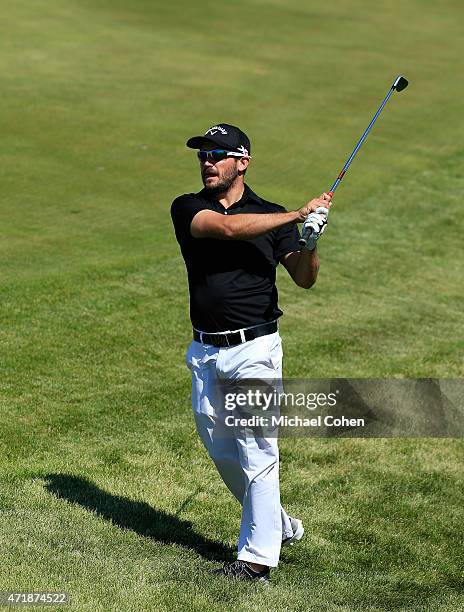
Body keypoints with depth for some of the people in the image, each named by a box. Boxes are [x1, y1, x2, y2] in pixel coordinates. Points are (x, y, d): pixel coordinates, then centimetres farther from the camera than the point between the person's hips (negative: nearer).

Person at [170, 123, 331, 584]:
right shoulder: (187, 209, 2)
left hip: (255, 349, -3)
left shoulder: (274, 217, 2)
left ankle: (257, 557, -1)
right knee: (221, 451, 14)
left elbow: (305, 279, -6)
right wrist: (298, 215, -24)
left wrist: (312, 239, -26)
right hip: (205, 352, 3)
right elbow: (227, 228, -19)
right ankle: (277, 524, 34)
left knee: (257, 449, -7)